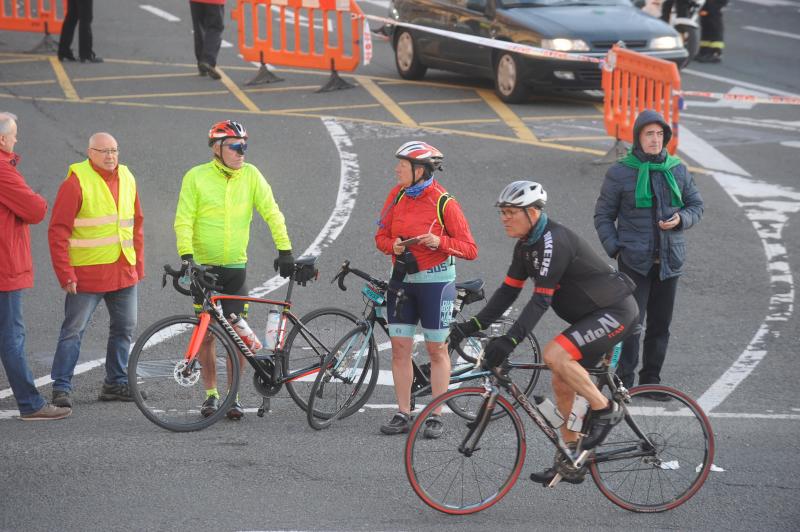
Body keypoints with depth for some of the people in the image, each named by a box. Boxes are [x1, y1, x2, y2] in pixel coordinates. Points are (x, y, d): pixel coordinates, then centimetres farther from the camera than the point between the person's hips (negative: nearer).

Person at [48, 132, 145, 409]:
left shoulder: (127, 179, 9)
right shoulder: (76, 183, -10)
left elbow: (136, 224, 18)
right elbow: (58, 231, -11)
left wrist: (138, 264, 13)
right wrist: (65, 274, -16)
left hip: (124, 273, 6)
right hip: (87, 274, -6)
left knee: (125, 328, 12)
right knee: (73, 331, -3)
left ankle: (116, 383, 23)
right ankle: (61, 387, 1)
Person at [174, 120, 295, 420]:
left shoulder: (250, 175, 0)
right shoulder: (196, 177, -6)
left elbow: (272, 213, -1)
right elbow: (184, 221, -8)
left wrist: (284, 251, -9)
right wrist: (186, 256, -20)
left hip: (235, 267, 1)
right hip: (204, 266, -1)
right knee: (206, 333, 3)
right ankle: (211, 394, 15)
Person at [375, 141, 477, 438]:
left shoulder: (444, 203, -12)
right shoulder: (397, 195, 2)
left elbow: (470, 249, -11)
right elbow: (381, 235, 10)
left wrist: (440, 241, -26)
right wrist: (393, 245, -11)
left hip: (435, 282, -5)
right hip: (402, 280, 5)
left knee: (437, 349, 3)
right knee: (399, 346, 4)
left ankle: (436, 416, 10)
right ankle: (403, 414, 11)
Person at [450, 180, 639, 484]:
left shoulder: (553, 241, -24)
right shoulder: (526, 246, 6)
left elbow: (541, 299, -30)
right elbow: (508, 291, 8)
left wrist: (509, 341, -36)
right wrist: (473, 325, -3)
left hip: (615, 312, -10)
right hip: (590, 316, 10)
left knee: (554, 355, -27)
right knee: (562, 384, 9)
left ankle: (604, 409, -10)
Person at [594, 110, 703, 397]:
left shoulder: (677, 170, 6)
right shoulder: (620, 173, -3)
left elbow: (696, 204, 15)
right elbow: (603, 215, 4)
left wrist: (681, 219, -6)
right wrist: (615, 249, -8)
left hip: (669, 260, 4)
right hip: (634, 260, -4)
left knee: (661, 324, 9)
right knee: (632, 322, -8)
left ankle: (651, 379, 19)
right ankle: (624, 381, 0)